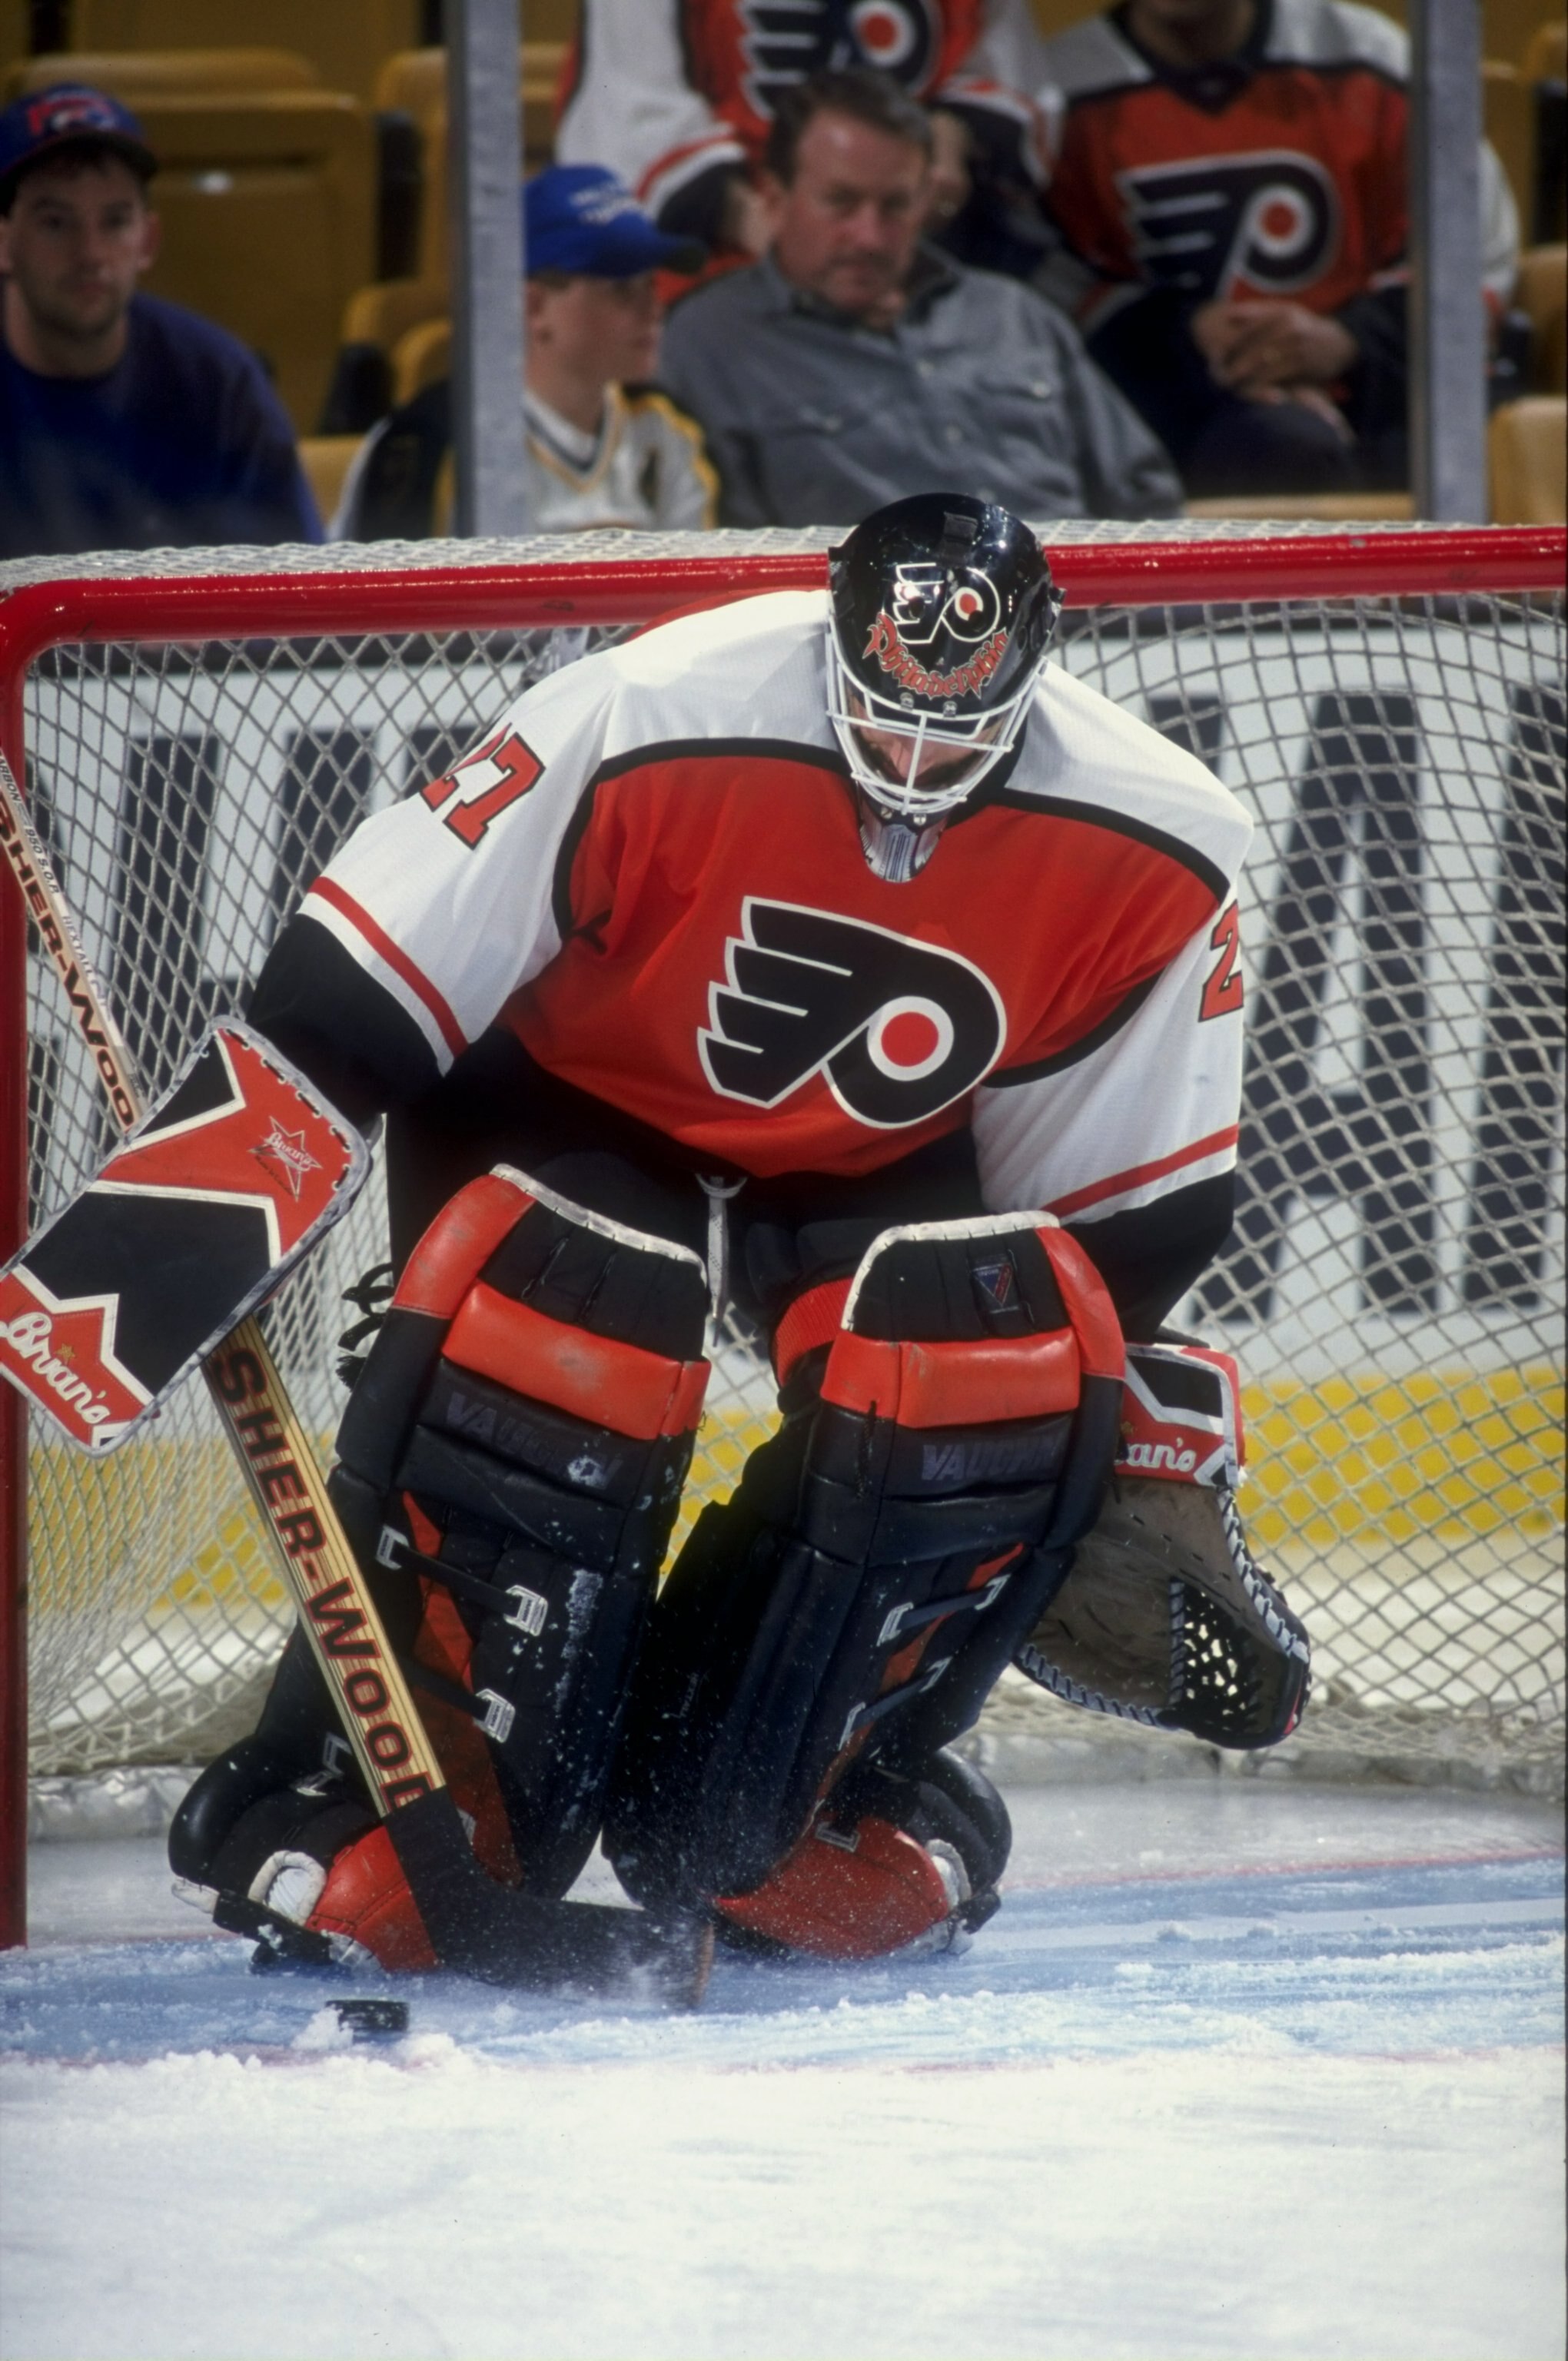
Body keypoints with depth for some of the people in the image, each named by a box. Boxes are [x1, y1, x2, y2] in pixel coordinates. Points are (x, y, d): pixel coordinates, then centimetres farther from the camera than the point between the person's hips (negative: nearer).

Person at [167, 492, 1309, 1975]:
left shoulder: (1148, 860, -20)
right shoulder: (648, 727, -31)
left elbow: (1138, 1217, -5)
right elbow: (339, 1006, -25)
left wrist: (1152, 1495, -5)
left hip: (872, 1169, 3)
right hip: (567, 1098, -3)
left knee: (1020, 1347, -26)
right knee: (558, 1330, -33)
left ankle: (819, 1788, -9)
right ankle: (351, 1800, -20)